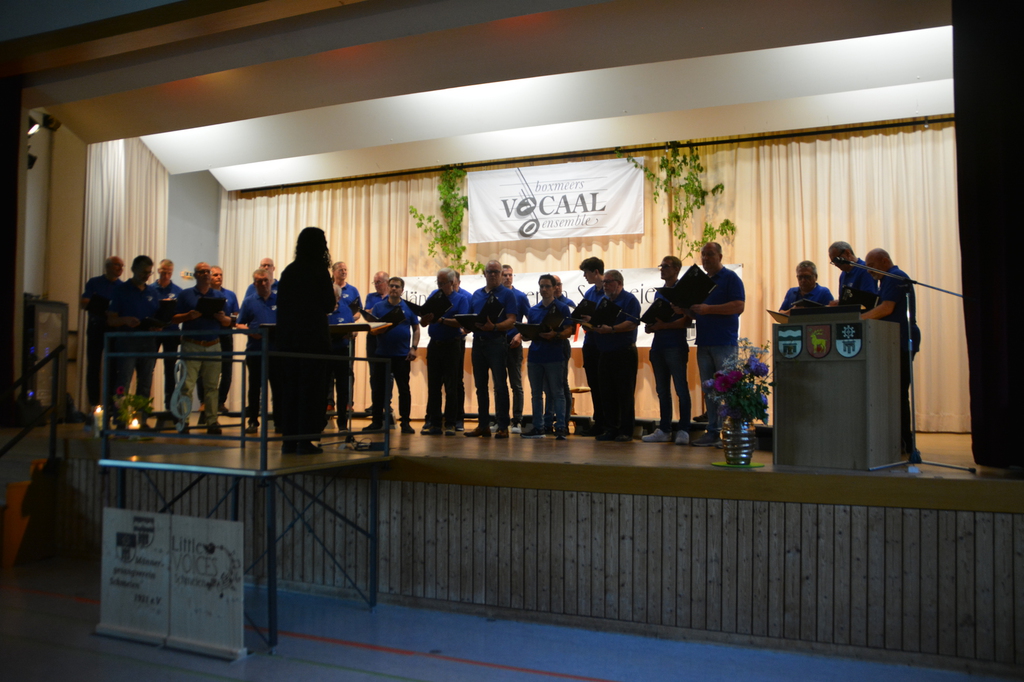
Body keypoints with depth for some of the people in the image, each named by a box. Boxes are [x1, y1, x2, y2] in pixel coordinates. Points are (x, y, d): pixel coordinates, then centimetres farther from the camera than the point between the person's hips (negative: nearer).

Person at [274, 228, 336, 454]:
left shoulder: (288, 271, 7)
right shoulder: (319, 271, -7)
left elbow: (281, 305, 8)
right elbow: (328, 305, -6)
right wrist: (334, 301, 14)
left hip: (287, 336, 5)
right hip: (313, 336, -5)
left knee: (289, 386, 9)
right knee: (311, 386, 1)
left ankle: (289, 440, 11)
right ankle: (305, 440, 0)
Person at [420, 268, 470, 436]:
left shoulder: (461, 298, 0)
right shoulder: (434, 295, 12)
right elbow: (423, 322, 6)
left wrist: (441, 320, -25)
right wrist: (427, 317, -17)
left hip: (452, 345, -4)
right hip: (434, 345, 4)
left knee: (451, 387, -1)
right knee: (433, 385, 4)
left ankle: (450, 424, 4)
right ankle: (434, 423, 9)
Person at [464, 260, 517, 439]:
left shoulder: (506, 294, 1)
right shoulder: (476, 294, 17)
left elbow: (511, 320, -8)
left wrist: (494, 327, -25)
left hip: (496, 342, -6)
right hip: (478, 341, 6)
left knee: (500, 385, -5)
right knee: (480, 384, 9)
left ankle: (502, 427, -1)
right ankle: (483, 425, 16)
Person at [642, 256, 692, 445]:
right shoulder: (659, 293, 19)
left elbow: (686, 320, -12)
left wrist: (663, 326, -20)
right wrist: (651, 326, 2)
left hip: (675, 346, -7)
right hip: (658, 345, 8)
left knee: (681, 389, -5)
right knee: (662, 390, 9)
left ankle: (684, 431, -2)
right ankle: (664, 430, 13)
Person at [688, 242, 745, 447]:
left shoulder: (730, 278, -3)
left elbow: (739, 306, -14)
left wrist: (708, 309, -19)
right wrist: (685, 310, 2)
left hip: (724, 343, -7)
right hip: (704, 343, 7)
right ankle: (713, 431, 13)